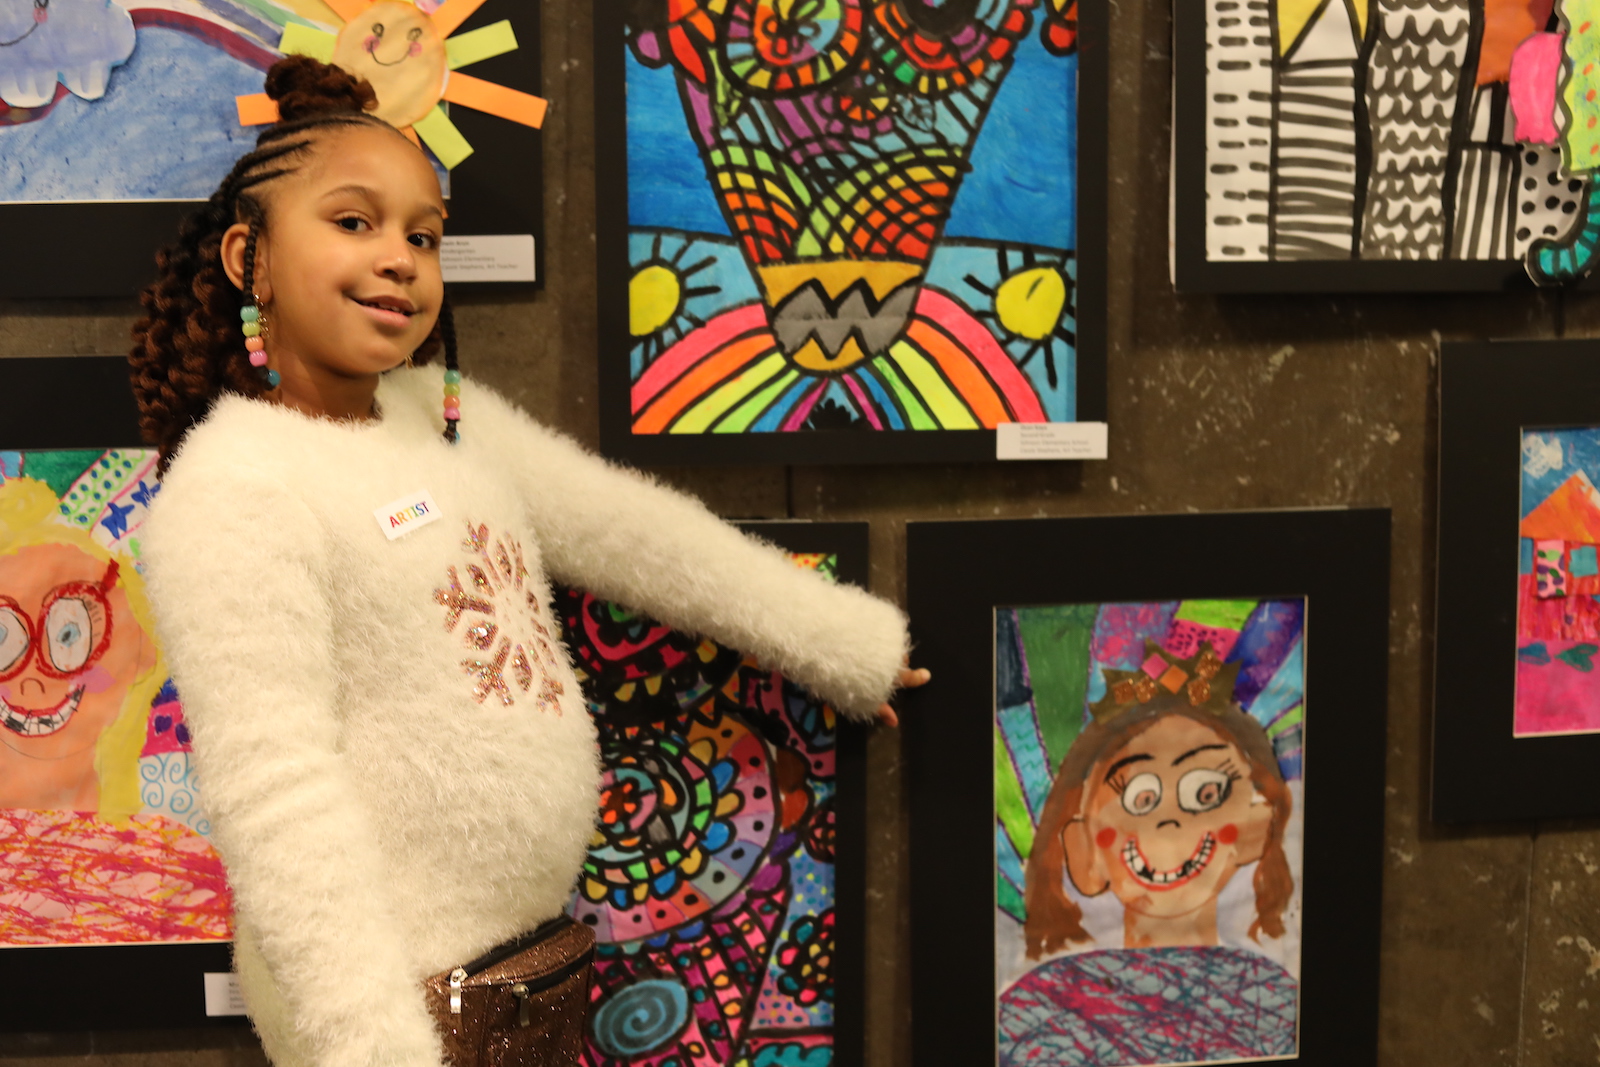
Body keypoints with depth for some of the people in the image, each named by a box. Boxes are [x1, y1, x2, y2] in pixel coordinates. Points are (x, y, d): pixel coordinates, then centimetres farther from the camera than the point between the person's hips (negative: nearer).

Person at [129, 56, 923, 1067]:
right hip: (401, 983, -7)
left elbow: (625, 529, 12)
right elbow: (276, 792, -23)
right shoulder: (236, 492, -19)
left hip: (532, 938, 7)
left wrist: (846, 645, 17)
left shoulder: (444, 414, 5)